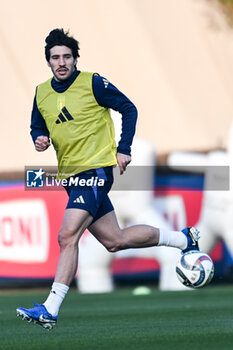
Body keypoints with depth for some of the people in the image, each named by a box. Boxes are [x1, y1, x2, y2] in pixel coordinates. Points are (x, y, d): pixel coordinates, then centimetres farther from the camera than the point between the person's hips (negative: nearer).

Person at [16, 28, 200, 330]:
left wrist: (124, 149, -7)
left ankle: (50, 310, -20)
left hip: (96, 169, -7)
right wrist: (39, 140, -3)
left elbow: (128, 109, 0)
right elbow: (37, 127, 21)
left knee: (67, 237, -20)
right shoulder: (41, 93, 8)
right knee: (115, 241, 12)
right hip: (70, 174, 7)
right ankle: (183, 239, 31)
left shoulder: (92, 83, -8)